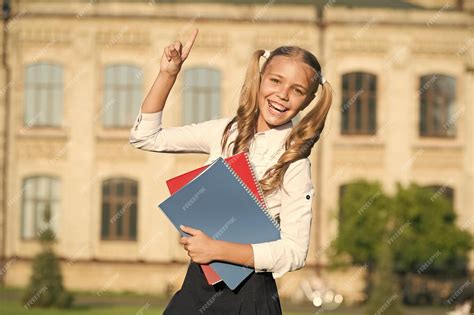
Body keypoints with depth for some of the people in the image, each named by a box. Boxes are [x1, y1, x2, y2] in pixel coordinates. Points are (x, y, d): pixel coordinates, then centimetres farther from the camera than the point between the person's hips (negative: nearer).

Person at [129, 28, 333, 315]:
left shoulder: (294, 161, -11)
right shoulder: (225, 132, 4)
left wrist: (218, 249, -21)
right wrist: (168, 74, -1)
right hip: (198, 283, 5)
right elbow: (146, 137, 9)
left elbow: (294, 252, -15)